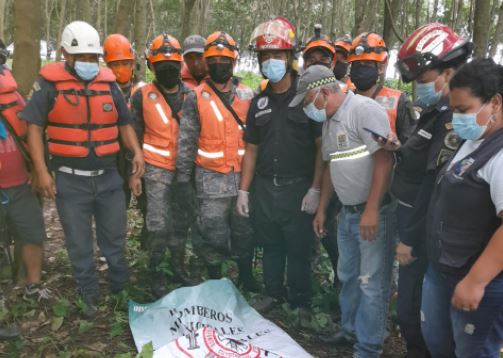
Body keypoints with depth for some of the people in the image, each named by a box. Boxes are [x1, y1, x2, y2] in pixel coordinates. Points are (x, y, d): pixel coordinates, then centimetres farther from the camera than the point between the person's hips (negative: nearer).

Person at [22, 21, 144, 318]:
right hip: (70, 180, -2)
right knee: (79, 244, 10)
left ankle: (122, 290, 33)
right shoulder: (49, 83, -6)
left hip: (109, 177, 3)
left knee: (115, 239, 15)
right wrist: (41, 171, -11)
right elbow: (35, 127, -4)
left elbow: (124, 123, 11)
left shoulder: (109, 82, 4)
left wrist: (137, 151, -6)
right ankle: (89, 297, 26)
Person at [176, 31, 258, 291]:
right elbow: (186, 141, -2)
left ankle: (247, 279, 32)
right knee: (214, 235, 3)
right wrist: (183, 178, -4)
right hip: (211, 179, -2)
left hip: (244, 175, 3)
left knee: (245, 232, 13)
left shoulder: (248, 96, 6)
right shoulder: (196, 98, -2)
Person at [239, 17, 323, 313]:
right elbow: (252, 150, 13)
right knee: (271, 247, 16)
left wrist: (315, 189, -13)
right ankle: (274, 295, 33)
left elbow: (322, 146, -7)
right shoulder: (259, 102, 9)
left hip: (297, 188, -4)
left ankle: (301, 304, 22)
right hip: (264, 188, 5)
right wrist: (243, 190, 8)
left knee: (299, 250, 6)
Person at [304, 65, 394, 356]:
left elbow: (384, 160, -21)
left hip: (375, 212, -9)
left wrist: (371, 210, -22)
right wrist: (322, 210, 21)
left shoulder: (364, 110, -15)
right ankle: (350, 331, 35)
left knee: (372, 282, 0)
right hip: (347, 212, 9)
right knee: (348, 276, 18)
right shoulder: (329, 121, 13)